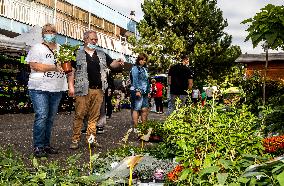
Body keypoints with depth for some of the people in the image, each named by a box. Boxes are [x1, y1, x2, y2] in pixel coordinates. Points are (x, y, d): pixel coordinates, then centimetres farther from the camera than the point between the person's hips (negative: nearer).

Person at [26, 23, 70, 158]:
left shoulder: (61, 49, 19)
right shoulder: (37, 48, 3)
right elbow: (34, 65, -11)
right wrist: (54, 67, -16)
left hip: (57, 89, 5)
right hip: (40, 88, -5)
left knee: (50, 118, 8)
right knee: (41, 116, -13)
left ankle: (46, 145, 16)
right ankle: (37, 147, -5)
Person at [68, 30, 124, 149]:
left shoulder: (102, 55, 17)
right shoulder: (78, 55, 6)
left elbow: (112, 64, 11)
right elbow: (72, 71, 2)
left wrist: (119, 63, -12)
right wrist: (71, 86, -8)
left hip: (98, 90, 4)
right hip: (83, 90, -3)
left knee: (94, 116, 7)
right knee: (79, 115, -3)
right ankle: (75, 140, 4)